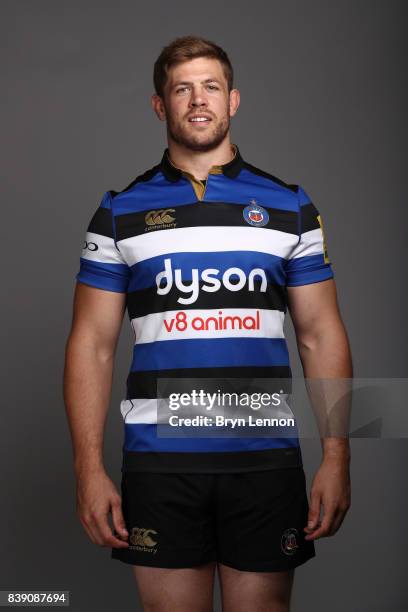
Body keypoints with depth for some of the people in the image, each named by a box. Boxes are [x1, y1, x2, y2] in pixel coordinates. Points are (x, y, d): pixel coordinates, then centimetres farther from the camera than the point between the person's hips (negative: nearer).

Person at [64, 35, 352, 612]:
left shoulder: (291, 206, 8)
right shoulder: (119, 212, 6)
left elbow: (322, 337, 6)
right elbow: (92, 344, 4)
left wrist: (336, 458, -2)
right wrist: (90, 468, -4)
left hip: (266, 457, 1)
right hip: (159, 461, 0)